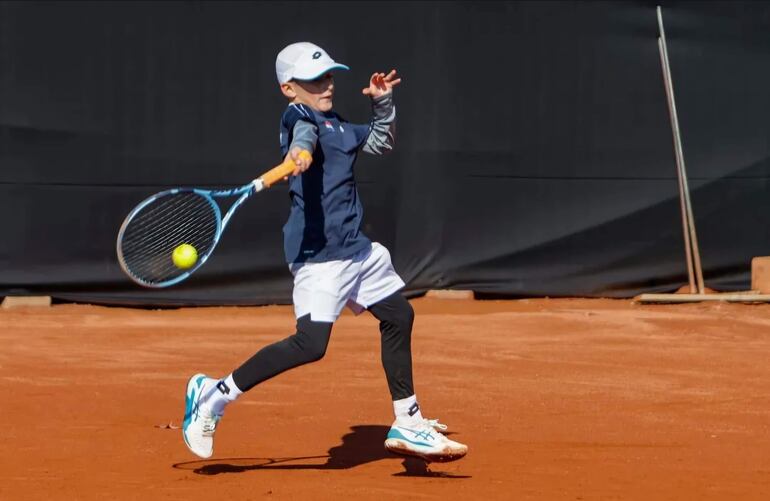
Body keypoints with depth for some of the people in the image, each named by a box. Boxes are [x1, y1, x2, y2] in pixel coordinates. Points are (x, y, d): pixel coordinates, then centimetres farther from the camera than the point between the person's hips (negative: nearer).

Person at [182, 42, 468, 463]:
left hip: (357, 249, 10)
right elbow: (305, 134, -33)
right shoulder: (298, 116, -9)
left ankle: (408, 426, 29)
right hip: (318, 251, -10)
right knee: (310, 344, -19)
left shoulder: (337, 125, 17)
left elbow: (382, 141, 33)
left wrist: (383, 103, 16)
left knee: (399, 316, 17)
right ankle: (215, 394, -6)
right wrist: (299, 151, -55)